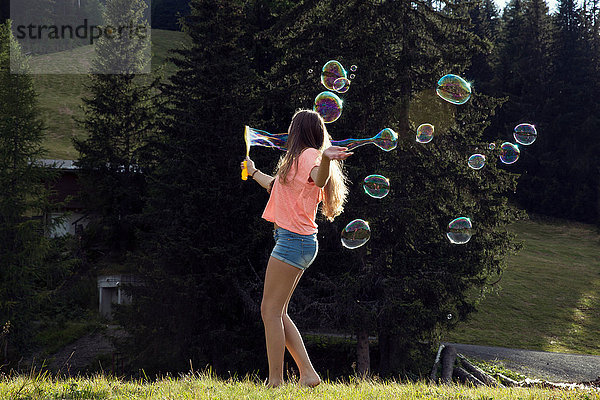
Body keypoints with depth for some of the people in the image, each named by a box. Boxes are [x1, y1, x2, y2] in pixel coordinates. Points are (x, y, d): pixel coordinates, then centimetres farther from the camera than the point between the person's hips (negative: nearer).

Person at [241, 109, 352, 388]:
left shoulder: (308, 154, -7)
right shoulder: (301, 158, 22)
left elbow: (320, 178, -31)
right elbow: (277, 187, 40)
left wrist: (326, 159, -52)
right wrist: (253, 171, 54)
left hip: (293, 239, -10)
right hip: (297, 241, 10)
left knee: (271, 311, -10)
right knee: (277, 313, 10)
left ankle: (275, 382, -11)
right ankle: (308, 374, 8)